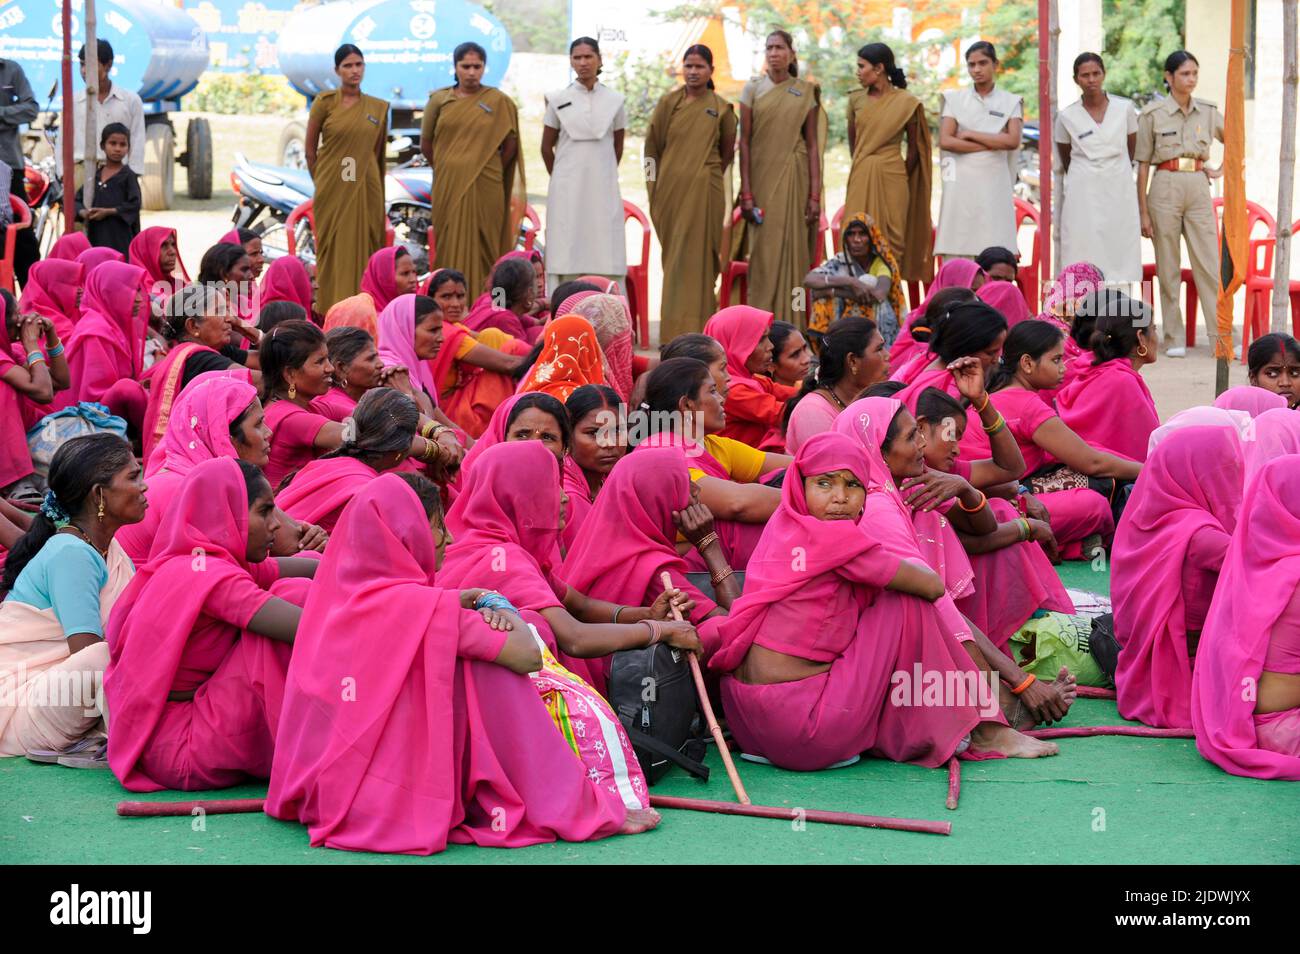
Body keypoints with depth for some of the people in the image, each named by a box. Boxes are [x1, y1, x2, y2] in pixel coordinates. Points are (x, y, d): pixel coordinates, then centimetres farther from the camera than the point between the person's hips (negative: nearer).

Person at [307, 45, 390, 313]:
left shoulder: (379, 107, 5)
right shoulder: (325, 102, -1)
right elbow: (310, 149, 5)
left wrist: (371, 179, 13)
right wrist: (321, 182, 10)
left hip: (365, 190, 2)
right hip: (332, 190, -2)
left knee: (364, 248, 2)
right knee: (333, 248, 2)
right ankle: (332, 309, 6)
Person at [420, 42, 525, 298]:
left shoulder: (499, 102, 2)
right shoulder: (439, 100, 5)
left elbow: (509, 145, 6)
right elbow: (426, 145, 12)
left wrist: (489, 171, 7)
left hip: (485, 188, -1)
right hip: (449, 187, 1)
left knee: (483, 248, 0)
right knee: (451, 248, 1)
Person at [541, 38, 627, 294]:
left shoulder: (614, 101, 5)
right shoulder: (558, 99, 3)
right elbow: (547, 147, 10)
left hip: (603, 187, 1)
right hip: (567, 189, -1)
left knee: (604, 252, -2)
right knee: (566, 252, -3)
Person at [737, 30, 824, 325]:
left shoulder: (806, 92, 5)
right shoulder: (753, 89, 4)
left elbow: (812, 144, 4)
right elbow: (744, 141, 1)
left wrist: (815, 194, -3)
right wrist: (746, 192, -7)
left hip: (793, 178, 0)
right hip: (761, 177, 0)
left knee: (793, 248, -1)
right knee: (763, 250, -2)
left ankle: (791, 325, 4)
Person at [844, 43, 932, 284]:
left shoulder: (906, 102, -4)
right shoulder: (856, 99, 6)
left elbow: (914, 147, 6)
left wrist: (902, 176, 9)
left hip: (891, 178, -3)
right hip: (860, 179, 3)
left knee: (891, 240, 0)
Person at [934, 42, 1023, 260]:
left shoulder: (1010, 102, 9)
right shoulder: (954, 99, 8)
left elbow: (1013, 141, -6)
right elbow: (945, 141, -5)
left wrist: (970, 135, -5)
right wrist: (993, 144, -6)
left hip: (994, 182, 0)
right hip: (961, 182, 0)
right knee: (957, 251, -6)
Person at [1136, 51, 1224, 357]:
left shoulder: (1208, 111, 7)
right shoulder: (1152, 113, -1)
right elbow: (1142, 165, 0)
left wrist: (1221, 171, 10)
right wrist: (1143, 211, -2)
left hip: (1198, 188, 2)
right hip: (1165, 189, -2)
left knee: (1210, 264, -3)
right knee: (1168, 267, 2)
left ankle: (1221, 336, -3)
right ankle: (1174, 338, 8)